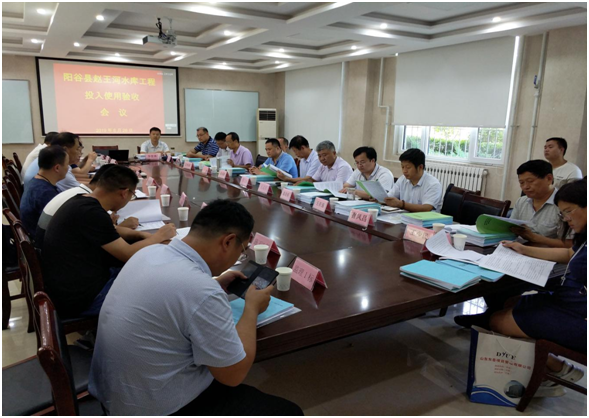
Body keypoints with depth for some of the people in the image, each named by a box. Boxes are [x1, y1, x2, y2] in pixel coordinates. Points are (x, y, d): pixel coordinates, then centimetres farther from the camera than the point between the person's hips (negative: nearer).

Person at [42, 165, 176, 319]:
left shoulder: (81, 201, 3)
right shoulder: (91, 212, -25)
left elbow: (109, 234, 20)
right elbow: (128, 254, -18)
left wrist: (141, 235, 9)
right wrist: (159, 236, -4)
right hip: (79, 298, -9)